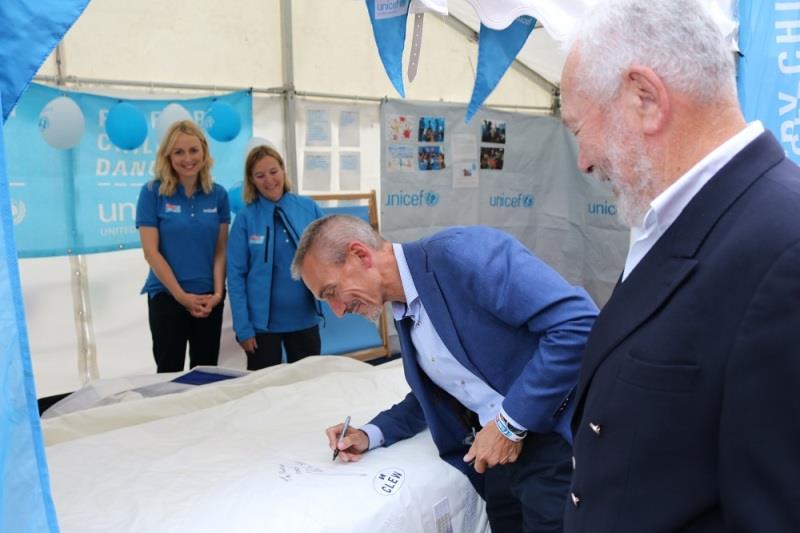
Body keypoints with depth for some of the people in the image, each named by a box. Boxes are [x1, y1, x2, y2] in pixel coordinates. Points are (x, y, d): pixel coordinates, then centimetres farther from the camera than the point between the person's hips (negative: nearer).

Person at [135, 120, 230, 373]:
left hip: (209, 297, 3)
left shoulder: (218, 194, 3)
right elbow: (151, 251, -9)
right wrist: (182, 296, -11)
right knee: (169, 371, 5)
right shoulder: (152, 192, -6)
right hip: (167, 295, -3)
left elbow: (221, 249, 4)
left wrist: (217, 292, -7)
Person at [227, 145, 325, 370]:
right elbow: (236, 275, -6)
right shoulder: (245, 218, -6)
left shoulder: (309, 208, -2)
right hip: (263, 322, -2)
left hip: (305, 318, 2)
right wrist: (243, 327, -10)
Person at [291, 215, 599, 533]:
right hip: (504, 450, 8)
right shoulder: (405, 312, 9)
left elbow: (578, 322, -25)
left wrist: (510, 425, -21)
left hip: (557, 444, -8)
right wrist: (372, 434, 6)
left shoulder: (461, 252, -19)